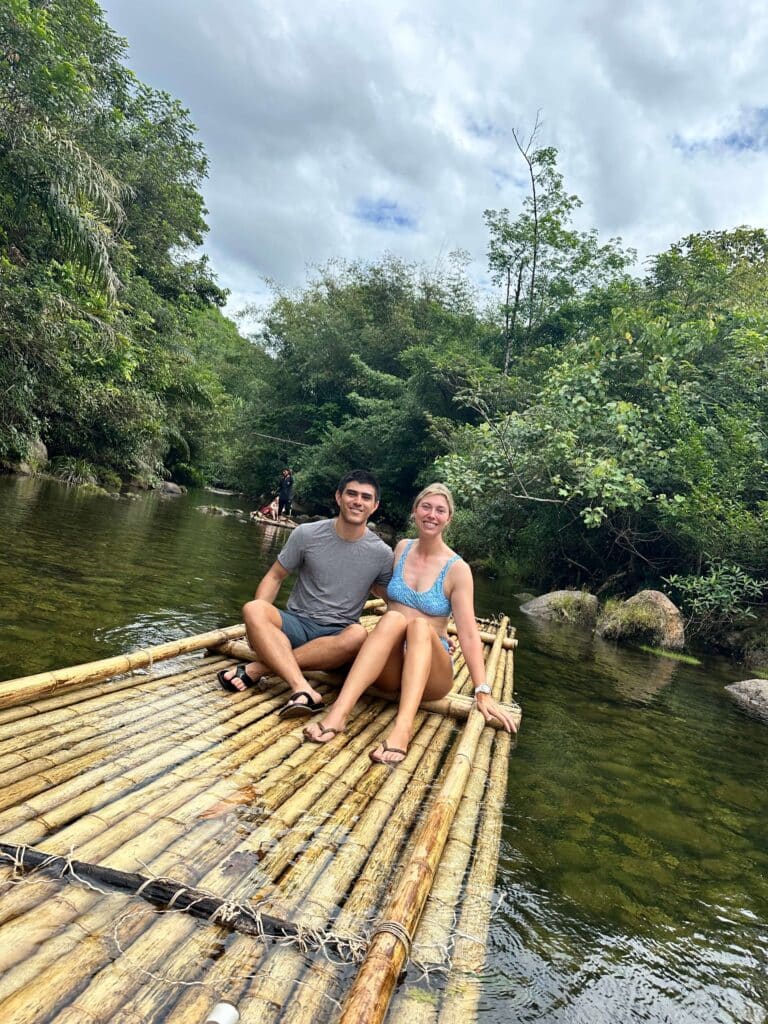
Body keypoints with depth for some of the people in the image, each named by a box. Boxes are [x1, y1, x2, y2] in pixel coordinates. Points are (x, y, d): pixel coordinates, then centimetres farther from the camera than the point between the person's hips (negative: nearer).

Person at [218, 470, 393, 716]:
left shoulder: (382, 554, -1)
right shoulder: (307, 534, -2)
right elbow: (274, 577, 4)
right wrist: (256, 623, -10)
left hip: (336, 636, 0)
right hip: (297, 623, 1)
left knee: (358, 636, -36)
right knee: (253, 609, -29)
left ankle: (258, 668, -28)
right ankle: (303, 690, -44)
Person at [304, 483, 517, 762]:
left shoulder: (457, 569, -6)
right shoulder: (402, 549, 7)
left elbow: (468, 634, -12)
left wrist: (483, 692, -20)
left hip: (430, 671, -2)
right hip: (389, 667, 2)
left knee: (420, 624, -33)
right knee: (393, 618, -30)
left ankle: (402, 728, -53)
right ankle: (338, 712, -47)